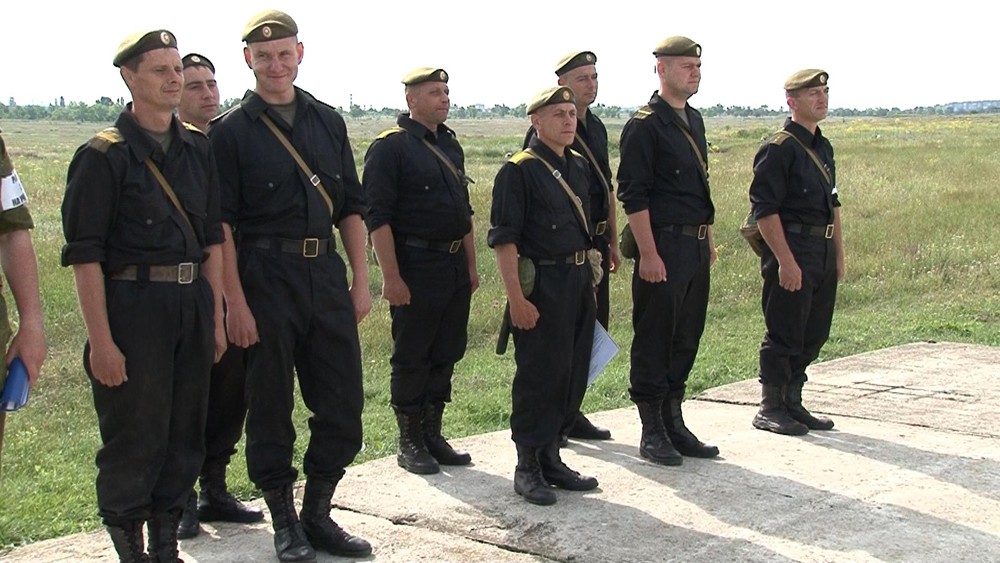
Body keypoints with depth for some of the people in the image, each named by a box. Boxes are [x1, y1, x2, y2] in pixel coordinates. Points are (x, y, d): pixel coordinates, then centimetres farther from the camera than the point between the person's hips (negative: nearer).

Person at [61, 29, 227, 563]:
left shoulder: (197, 147, 11)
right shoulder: (103, 154, -7)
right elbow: (85, 255, -10)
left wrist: (216, 315, 10)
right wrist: (101, 340, -15)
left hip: (193, 302, 6)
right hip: (132, 304, -6)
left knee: (186, 433, 11)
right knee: (135, 438, 0)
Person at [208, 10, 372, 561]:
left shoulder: (328, 121, 11)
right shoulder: (230, 131, -3)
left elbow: (350, 207, 14)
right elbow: (220, 225, -7)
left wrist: (360, 281, 8)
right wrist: (235, 302, -13)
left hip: (327, 275, 5)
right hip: (265, 278, -4)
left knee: (343, 402, 7)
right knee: (270, 407, 4)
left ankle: (318, 515, 23)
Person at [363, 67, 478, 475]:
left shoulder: (450, 144, 15)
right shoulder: (389, 147, -10)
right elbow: (377, 217, -15)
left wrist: (471, 265, 17)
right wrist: (391, 277, -20)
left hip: (455, 268, 8)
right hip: (415, 268, -7)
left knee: (446, 354, 12)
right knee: (411, 358, 2)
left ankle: (433, 435, 24)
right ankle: (409, 442, 13)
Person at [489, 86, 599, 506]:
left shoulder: (578, 166, 14)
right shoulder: (519, 170, -10)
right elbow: (503, 238, -14)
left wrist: (589, 279, 19)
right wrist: (516, 298, -20)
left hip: (579, 283, 8)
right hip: (542, 286, -8)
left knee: (572, 377, 12)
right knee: (538, 377, -3)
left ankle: (550, 458, 24)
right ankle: (527, 468, 8)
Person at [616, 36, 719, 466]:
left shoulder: (694, 121, 15)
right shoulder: (644, 125, -11)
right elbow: (633, 196, -16)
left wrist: (708, 239, 20)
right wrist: (649, 254, -20)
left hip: (695, 247, 9)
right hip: (663, 246, -9)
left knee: (686, 338, 13)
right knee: (654, 342, 0)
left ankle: (674, 423, 24)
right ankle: (652, 434, 9)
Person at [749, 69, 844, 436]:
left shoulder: (823, 147, 16)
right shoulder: (779, 149, -12)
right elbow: (765, 209, -17)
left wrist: (839, 254, 17)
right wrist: (786, 261, -21)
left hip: (823, 254, 9)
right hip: (792, 251, -8)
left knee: (813, 336, 12)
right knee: (784, 336, -2)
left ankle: (792, 404, 23)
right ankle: (770, 409, 10)